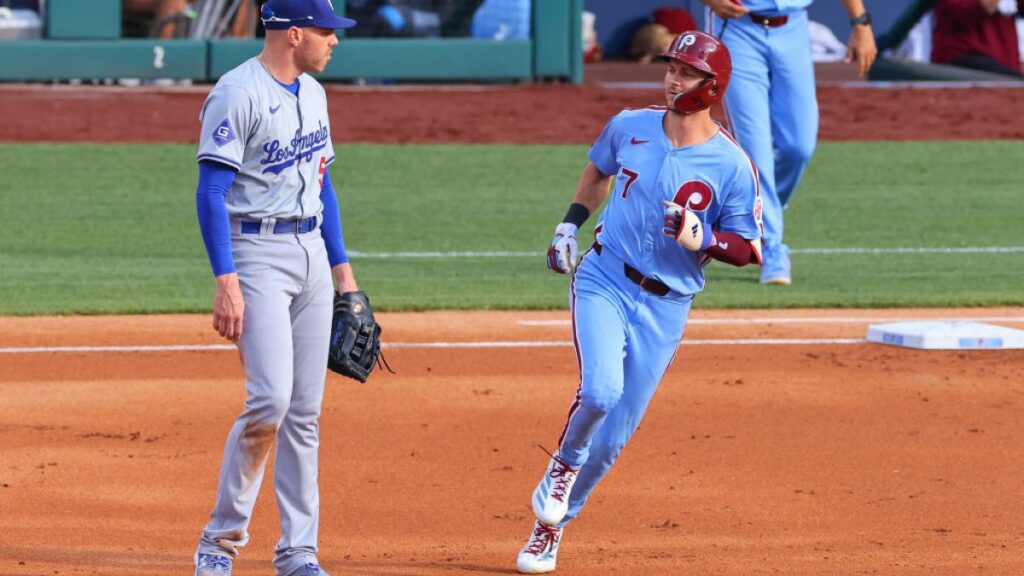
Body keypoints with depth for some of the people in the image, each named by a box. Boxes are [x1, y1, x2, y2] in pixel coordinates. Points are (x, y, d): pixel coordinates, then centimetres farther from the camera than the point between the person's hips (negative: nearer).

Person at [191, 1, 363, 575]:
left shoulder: (312, 93, 13)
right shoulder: (238, 93, -13)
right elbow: (212, 191, -16)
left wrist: (342, 266, 18)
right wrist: (226, 281, -23)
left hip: (312, 251, 8)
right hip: (257, 253, -8)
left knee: (305, 411, 5)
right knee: (271, 399, -17)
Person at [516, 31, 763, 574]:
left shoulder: (733, 166, -9)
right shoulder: (630, 126, -1)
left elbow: (749, 249, -4)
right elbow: (598, 169, 21)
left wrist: (703, 238, -22)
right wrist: (569, 224, 11)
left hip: (664, 306, 0)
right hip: (602, 281, 0)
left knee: (613, 437, 3)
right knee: (600, 390, -26)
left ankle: (550, 525, 23)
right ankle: (563, 464, 5)